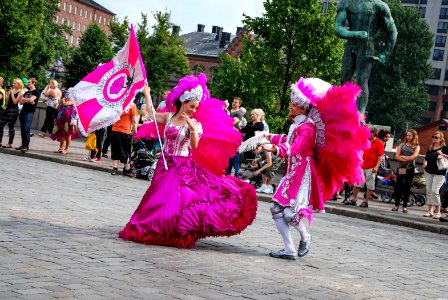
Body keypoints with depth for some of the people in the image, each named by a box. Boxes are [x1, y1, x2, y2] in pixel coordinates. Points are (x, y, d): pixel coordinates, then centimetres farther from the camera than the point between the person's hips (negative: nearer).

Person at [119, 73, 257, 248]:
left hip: (185, 167, -3)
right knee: (162, 200, 6)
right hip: (166, 165, 3)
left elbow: (195, 146, -18)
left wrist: (193, 129, -33)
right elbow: (152, 114, 19)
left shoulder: (194, 123, -6)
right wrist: (147, 95, 21)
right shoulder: (169, 117, 4)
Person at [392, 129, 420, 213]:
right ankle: (396, 205, 6)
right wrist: (407, 159, -12)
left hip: (410, 169, -1)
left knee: (407, 187, 2)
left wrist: (403, 157, -6)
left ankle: (405, 206, 5)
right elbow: (397, 156, -1)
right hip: (401, 168, 1)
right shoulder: (402, 145, 9)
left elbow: (413, 156, -11)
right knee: (399, 186, 1)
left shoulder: (416, 147, 5)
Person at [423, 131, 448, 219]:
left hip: (439, 173, -6)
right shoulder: (430, 148, 13)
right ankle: (430, 210, 15)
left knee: (434, 191, -15)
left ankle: (437, 211, -6)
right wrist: (424, 163, 4)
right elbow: (426, 158, 23)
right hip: (429, 172, 6)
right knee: (429, 191, 6)